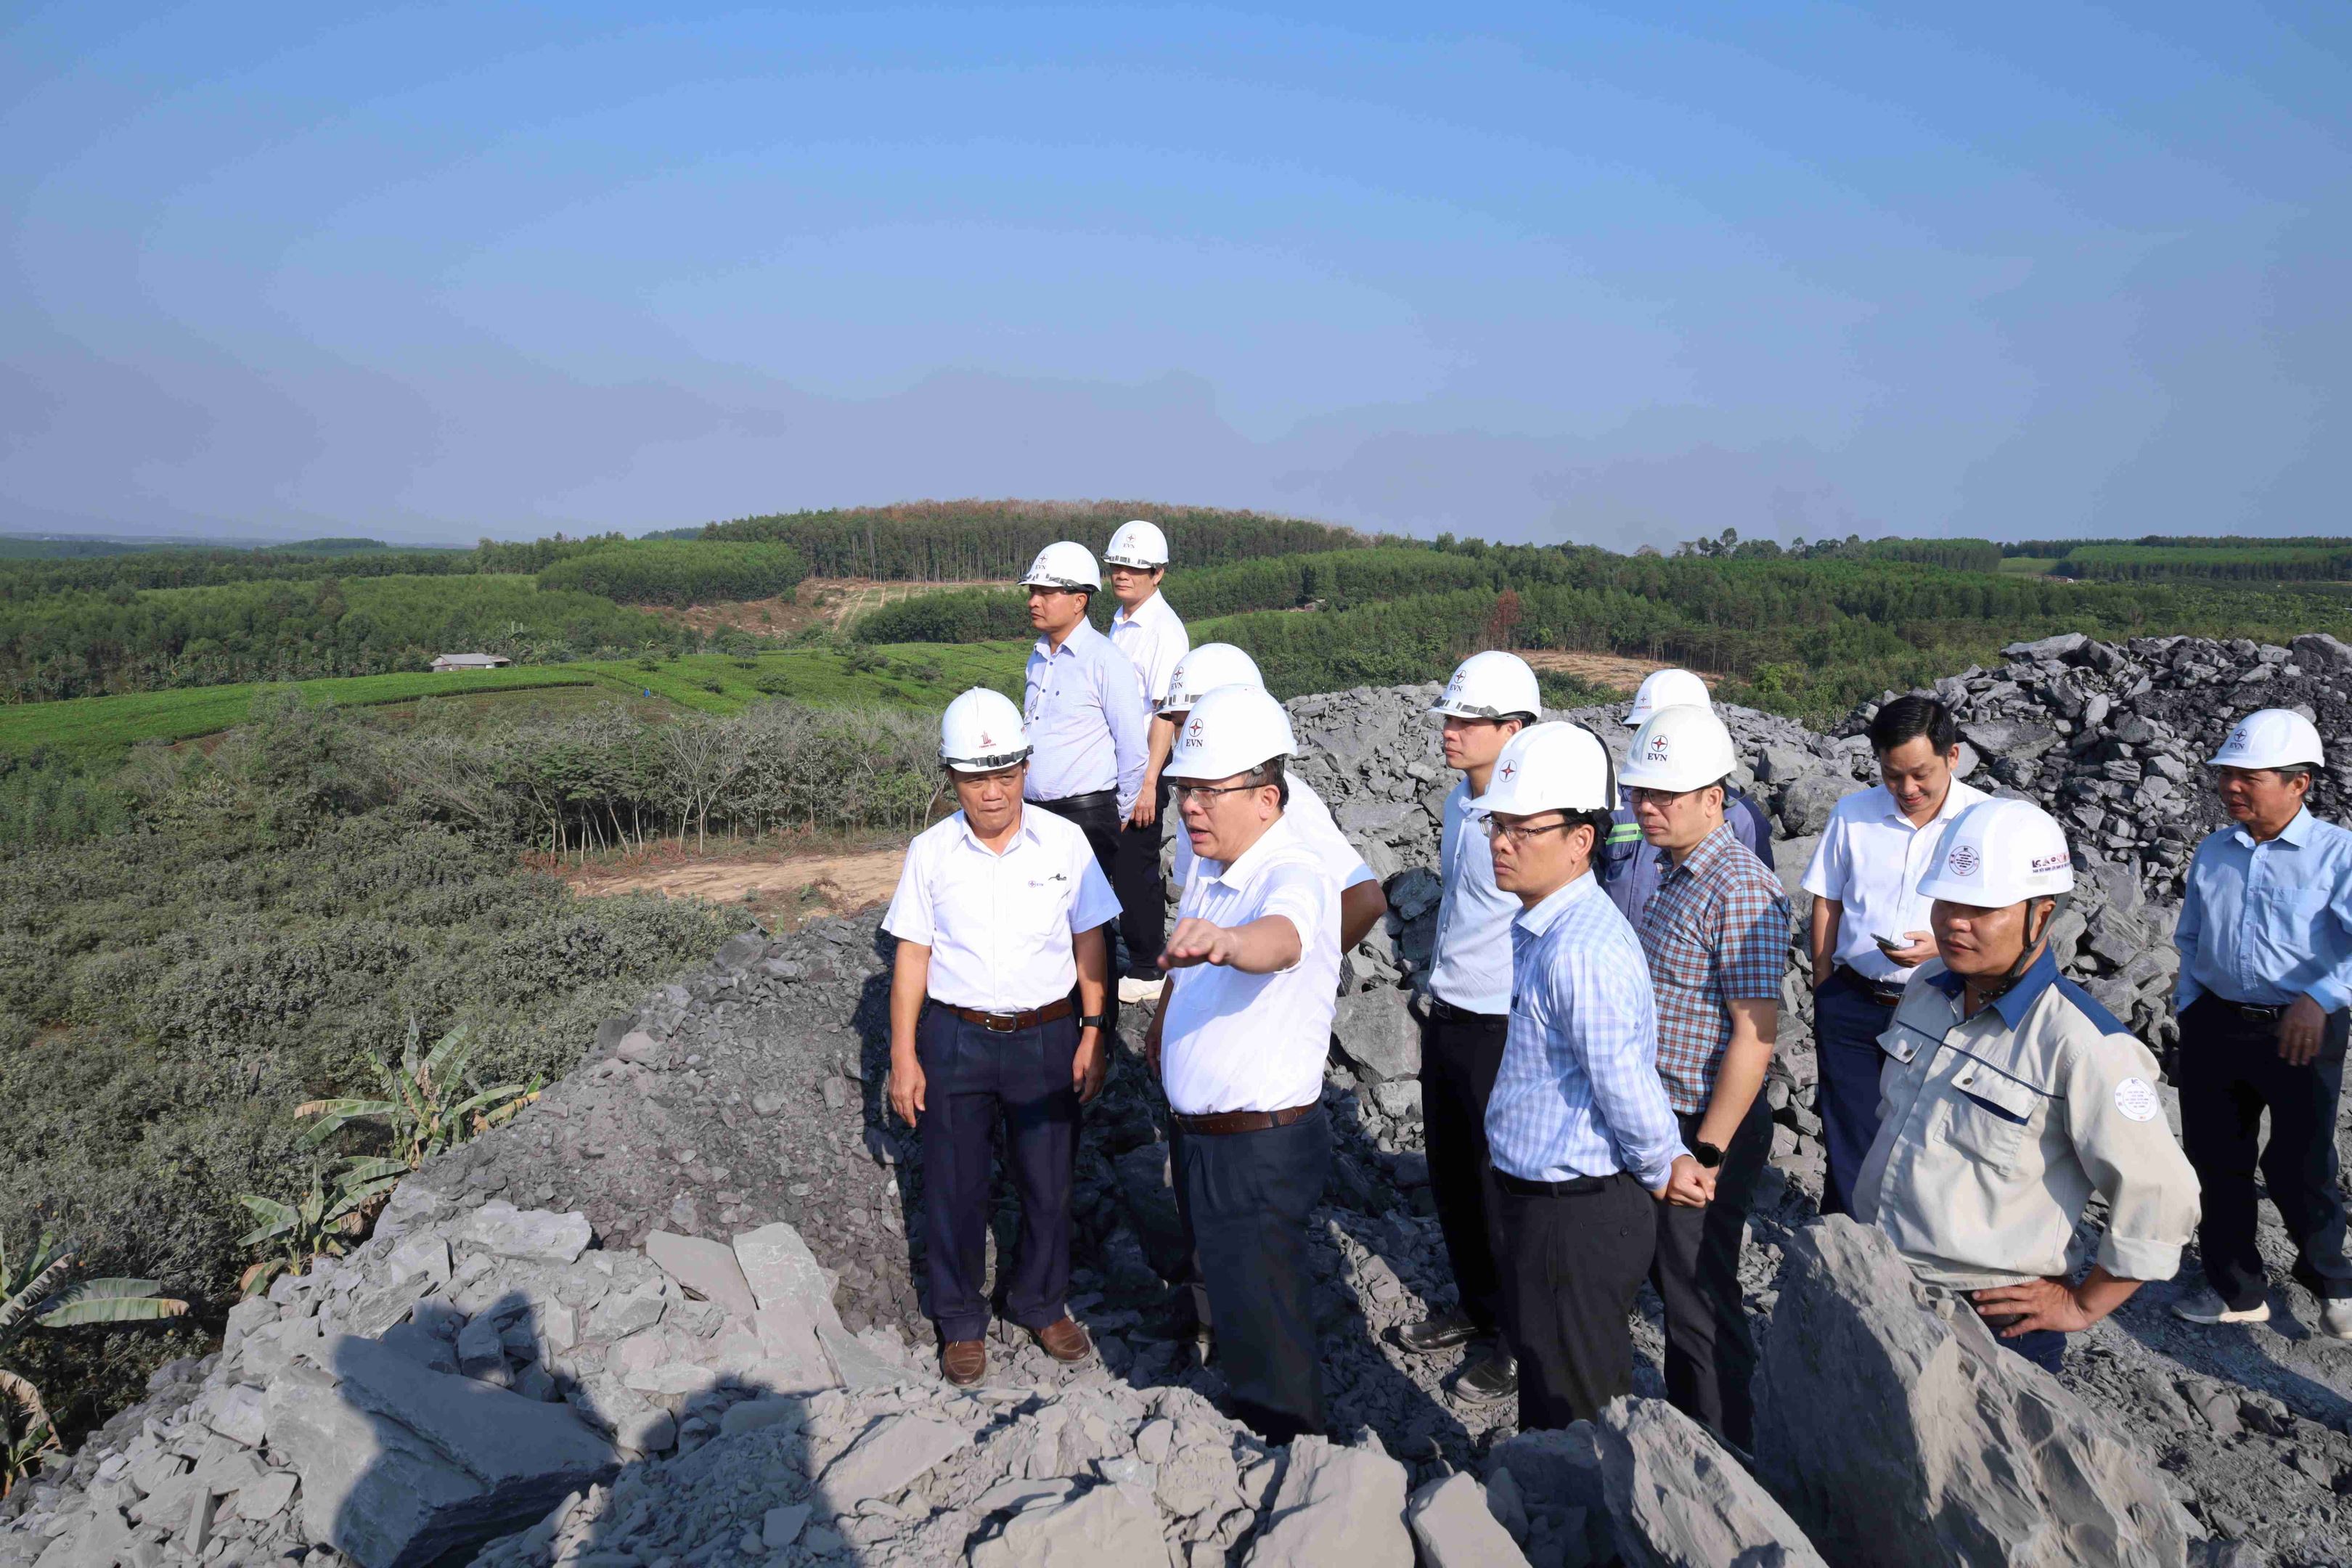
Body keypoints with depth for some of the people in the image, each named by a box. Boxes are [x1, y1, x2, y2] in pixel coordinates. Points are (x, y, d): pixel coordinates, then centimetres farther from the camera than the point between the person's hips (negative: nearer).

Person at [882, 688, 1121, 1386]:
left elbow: (1089, 942, 2)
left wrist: (1094, 1035, -1)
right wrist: (903, 1057, -2)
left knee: (1048, 1184, 13)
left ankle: (1041, 1303, 36)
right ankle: (961, 1321, 29)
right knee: (954, 1190, 9)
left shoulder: (1064, 842, -5)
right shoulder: (930, 852, -5)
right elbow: (912, 955, -1)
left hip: (1047, 1039, 1)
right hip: (956, 1040, 0)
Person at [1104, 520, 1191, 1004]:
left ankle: (1145, 972, 9)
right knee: (1122, 864, 16)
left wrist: (1148, 782, -23)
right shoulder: (1120, 621, 13)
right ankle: (1141, 956, 29)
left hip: (1145, 762, -9)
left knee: (1136, 865, -3)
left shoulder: (1164, 629, -16)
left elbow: (1166, 711, -20)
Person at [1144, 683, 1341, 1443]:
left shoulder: (1295, 876, -25)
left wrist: (1224, 940, -70)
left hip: (1262, 1147, -9)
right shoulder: (1209, 872, 3)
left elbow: (1279, 939, -49)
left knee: (1262, 1331, 1)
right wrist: (1161, 1030, 36)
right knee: (1228, 1295, 26)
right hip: (1198, 1132, 9)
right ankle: (1252, 1428, 47)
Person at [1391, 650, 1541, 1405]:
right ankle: (1478, 1308, 41)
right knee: (1451, 1176, 21)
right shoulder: (1458, 804, 6)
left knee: (1503, 1191, 7)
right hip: (1447, 1019, 9)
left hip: (1502, 1031, -9)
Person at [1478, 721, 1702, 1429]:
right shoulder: (1540, 927, 6)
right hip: (1535, 1198, 10)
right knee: (1544, 1379, 26)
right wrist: (1665, 1160, 17)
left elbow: (1627, 1086, -24)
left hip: (1578, 1214, -10)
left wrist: (1660, 1169, -6)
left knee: (1576, 1407, 9)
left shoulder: (1582, 952, -29)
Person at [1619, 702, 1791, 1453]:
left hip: (1706, 1130, -9)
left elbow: (1755, 1035, -23)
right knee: (1672, 1280, 21)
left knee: (1701, 1301, 4)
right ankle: (1684, 1427, 38)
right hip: (1660, 1120, 9)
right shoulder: (1673, 873, 8)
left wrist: (1708, 1153, -22)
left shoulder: (1740, 889, -21)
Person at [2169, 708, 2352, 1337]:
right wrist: (2189, 1012, 10)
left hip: (2301, 1032, -5)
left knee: (2299, 1168, 3)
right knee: (2216, 1162, 11)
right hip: (2215, 1025, 5)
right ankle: (2236, 1291, 27)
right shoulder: (2213, 853, 7)